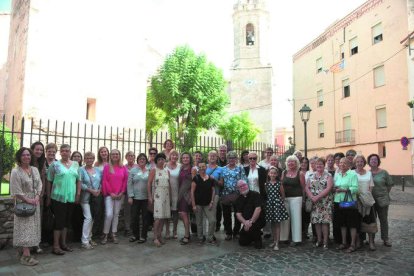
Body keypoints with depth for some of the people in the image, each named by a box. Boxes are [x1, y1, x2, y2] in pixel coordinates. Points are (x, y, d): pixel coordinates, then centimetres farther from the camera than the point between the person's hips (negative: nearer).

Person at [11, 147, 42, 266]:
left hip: (35, 202, 6)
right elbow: (16, 190, -13)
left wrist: (37, 197, -6)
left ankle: (25, 252, 18)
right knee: (25, 228, -5)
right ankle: (26, 255, -3)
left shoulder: (35, 169, 8)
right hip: (23, 203, -6)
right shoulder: (15, 171, -10)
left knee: (33, 227, 8)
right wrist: (28, 200, -15)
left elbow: (39, 184, 7)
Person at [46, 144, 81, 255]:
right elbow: (49, 181, -3)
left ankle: (63, 243, 26)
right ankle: (56, 246, 10)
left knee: (67, 220, 13)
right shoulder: (55, 165, -3)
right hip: (58, 197, -5)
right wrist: (48, 197, -4)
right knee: (59, 220, -1)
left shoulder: (75, 164, 9)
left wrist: (78, 194, 4)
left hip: (71, 197, 5)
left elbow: (78, 180, 12)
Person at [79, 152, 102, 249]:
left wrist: (99, 190, -5)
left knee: (92, 218, 11)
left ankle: (89, 238, 24)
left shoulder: (98, 170, 10)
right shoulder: (81, 170, -6)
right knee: (88, 218, -9)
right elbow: (80, 184, -13)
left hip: (95, 197, 6)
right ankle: (84, 241, -1)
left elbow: (101, 182, 13)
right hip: (86, 197, -5)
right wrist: (91, 190, -17)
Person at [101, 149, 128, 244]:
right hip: (109, 194, -3)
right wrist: (111, 192, -9)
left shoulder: (123, 168, 6)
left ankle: (114, 235, 16)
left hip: (120, 195, 3)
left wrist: (122, 192, -3)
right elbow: (104, 181, -4)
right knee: (109, 214, -9)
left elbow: (125, 181, 5)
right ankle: (105, 235, 5)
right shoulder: (107, 167, 0)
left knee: (116, 214, 8)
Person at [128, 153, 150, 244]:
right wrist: (130, 196, -6)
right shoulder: (133, 170, 5)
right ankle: (135, 235, 24)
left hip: (146, 198, 0)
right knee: (134, 217, 6)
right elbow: (129, 184, 2)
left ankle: (143, 236, 18)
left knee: (145, 217, 4)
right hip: (135, 198, 1)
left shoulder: (149, 170, 4)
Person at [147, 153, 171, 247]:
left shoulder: (167, 171, 13)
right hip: (157, 195, -5)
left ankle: (159, 235, 16)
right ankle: (155, 237, -4)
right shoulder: (153, 170, -1)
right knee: (158, 216, -10)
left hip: (166, 195, 5)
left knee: (164, 216, 5)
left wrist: (170, 196, 13)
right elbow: (149, 184, -4)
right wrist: (150, 196, -10)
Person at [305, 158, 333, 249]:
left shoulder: (328, 175, 0)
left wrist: (318, 197, -17)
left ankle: (325, 241, 4)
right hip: (314, 202, 4)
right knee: (316, 221, 5)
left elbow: (328, 188, -11)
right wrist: (312, 197, -10)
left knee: (325, 221, -5)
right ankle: (319, 240, 16)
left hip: (325, 202, -3)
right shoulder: (311, 176, 11)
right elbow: (307, 188, 6)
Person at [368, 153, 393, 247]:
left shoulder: (384, 172, -3)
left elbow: (390, 184, 4)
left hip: (382, 200, -1)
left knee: (383, 219, 9)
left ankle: (385, 239, 22)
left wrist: (385, 193, 2)